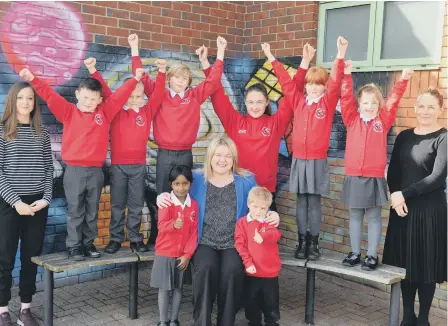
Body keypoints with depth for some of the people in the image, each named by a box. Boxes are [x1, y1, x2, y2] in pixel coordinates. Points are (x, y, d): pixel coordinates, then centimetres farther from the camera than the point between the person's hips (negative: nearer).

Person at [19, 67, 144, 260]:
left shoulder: (105, 112, 7)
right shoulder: (69, 112, 2)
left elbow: (119, 95, 8)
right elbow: (51, 96, -7)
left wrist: (135, 79, 5)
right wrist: (33, 80, -18)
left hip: (96, 171, 3)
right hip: (74, 170, -2)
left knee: (92, 212, 12)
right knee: (75, 212, 4)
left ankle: (89, 244, 22)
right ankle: (74, 246, 12)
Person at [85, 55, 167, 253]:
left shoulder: (147, 112, 6)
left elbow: (158, 95, -1)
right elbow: (105, 92, -3)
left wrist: (161, 72, -13)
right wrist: (93, 71, -13)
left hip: (139, 166, 1)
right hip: (118, 165, -1)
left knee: (136, 205, 8)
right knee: (117, 204, 8)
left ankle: (135, 239, 17)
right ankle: (115, 238, 16)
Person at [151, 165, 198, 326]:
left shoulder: (194, 205, 1)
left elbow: (194, 232, 1)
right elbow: (161, 225, -23)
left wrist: (187, 254, -6)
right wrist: (173, 224, -45)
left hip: (183, 255, 2)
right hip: (165, 253, -2)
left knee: (178, 288, 11)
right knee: (164, 288, 4)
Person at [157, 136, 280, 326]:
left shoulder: (246, 180, 10)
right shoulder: (196, 179, 10)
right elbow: (177, 196, 12)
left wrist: (271, 215, -9)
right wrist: (162, 197, -11)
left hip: (234, 244, 0)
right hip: (205, 243, 0)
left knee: (232, 270, -30)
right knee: (206, 268, -32)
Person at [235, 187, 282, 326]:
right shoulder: (242, 223, -1)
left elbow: (275, 234, -23)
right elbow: (239, 244, -7)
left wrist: (263, 237, -45)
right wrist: (247, 263, -16)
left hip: (270, 271, 0)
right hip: (252, 271, 0)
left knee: (271, 300, 12)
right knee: (252, 301, 13)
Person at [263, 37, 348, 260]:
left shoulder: (328, 102, 0)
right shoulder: (298, 101, 7)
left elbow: (336, 82, -13)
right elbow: (285, 81, 8)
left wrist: (340, 56, -25)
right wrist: (271, 58, 8)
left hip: (317, 161, -2)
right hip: (298, 160, 2)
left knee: (314, 202, 4)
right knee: (301, 202, 8)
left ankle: (314, 243, 14)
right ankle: (302, 242, 16)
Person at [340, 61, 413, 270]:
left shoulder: (383, 120, 3)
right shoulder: (352, 120, 5)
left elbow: (393, 101, -5)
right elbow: (346, 99, -2)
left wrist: (403, 80, -16)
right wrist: (346, 75, -11)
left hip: (374, 178, -2)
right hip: (353, 177, 2)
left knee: (374, 216, 7)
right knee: (355, 216, 12)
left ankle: (372, 255, 16)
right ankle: (355, 253, 23)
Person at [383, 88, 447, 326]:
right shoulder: (404, 136, 9)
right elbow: (392, 171, 7)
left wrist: (404, 194, -14)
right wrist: (395, 196, -10)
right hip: (402, 208, 5)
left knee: (426, 265, 3)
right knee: (405, 263, 10)